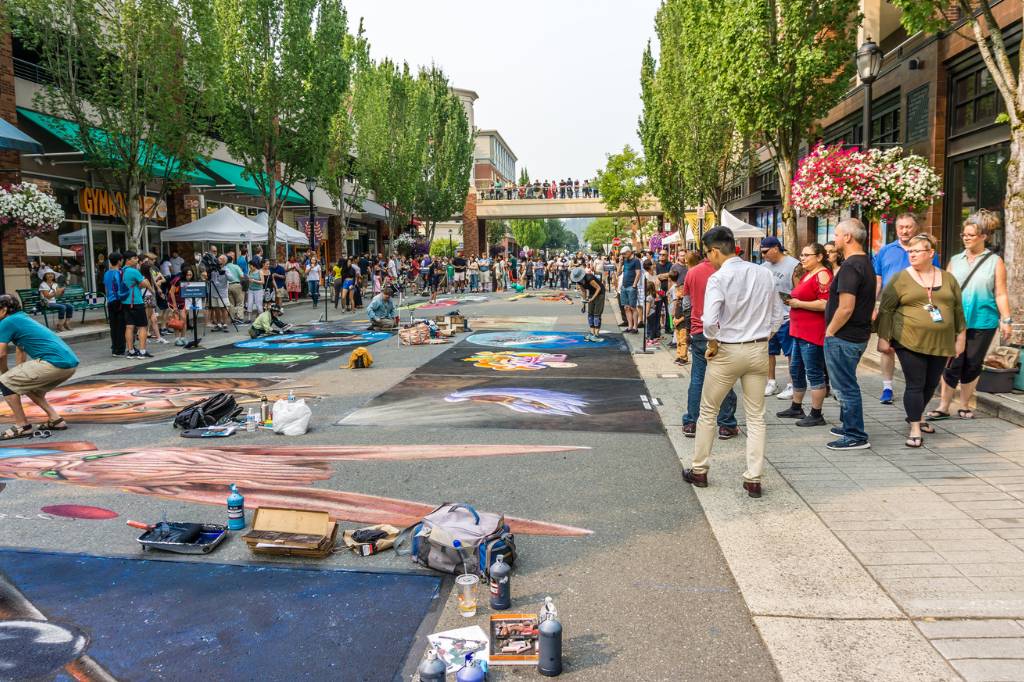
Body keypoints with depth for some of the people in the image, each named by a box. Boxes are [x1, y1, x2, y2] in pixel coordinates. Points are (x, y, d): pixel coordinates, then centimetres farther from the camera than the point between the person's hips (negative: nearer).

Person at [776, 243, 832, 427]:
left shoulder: (822, 274, -13)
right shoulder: (807, 274, 17)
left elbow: (824, 304, -23)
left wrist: (798, 303, -17)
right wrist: (792, 300, 11)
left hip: (813, 332, -11)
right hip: (800, 330, 11)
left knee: (814, 373, -4)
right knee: (796, 369, 17)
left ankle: (816, 415, 4)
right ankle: (796, 408, 30)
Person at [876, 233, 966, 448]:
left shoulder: (948, 278, 9)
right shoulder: (900, 279, -2)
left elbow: (958, 309, 13)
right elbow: (885, 310, -2)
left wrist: (960, 337, 11)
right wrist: (883, 338, -6)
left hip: (941, 343, 4)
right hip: (910, 342, -4)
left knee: (931, 384, 12)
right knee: (915, 384, -4)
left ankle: (915, 415, 34)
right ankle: (915, 429, 3)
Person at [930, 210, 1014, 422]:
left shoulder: (995, 262, 2)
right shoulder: (955, 260, 8)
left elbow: (1000, 294, 0)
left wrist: (1006, 320, -6)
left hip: (982, 323, -1)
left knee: (972, 365, 7)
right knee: (952, 364, -2)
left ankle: (964, 405, 20)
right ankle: (943, 406, 4)